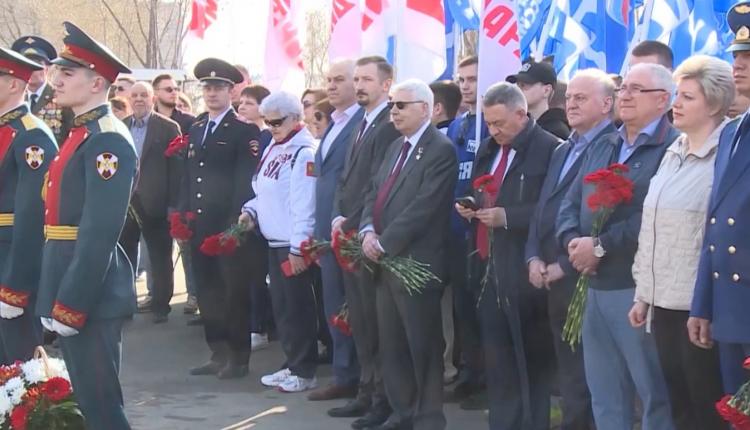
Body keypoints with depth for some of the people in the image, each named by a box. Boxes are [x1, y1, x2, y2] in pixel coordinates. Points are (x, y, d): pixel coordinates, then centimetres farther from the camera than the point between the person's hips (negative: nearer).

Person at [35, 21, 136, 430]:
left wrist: (69, 305, -22)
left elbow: (99, 233, -22)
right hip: (69, 291, 10)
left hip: (91, 297, -10)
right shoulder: (80, 135, 16)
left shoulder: (108, 141, -15)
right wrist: (54, 298, 15)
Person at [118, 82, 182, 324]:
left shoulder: (168, 128, -3)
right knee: (124, 257, 10)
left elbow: (176, 167, -6)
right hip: (124, 202, 4)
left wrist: (173, 204, -11)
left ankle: (160, 306, 15)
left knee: (160, 258, 6)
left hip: (154, 204, -3)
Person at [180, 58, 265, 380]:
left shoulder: (245, 130, -6)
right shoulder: (196, 129, 15)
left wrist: (237, 222, -17)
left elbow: (246, 179, -12)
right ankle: (218, 353, 19)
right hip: (200, 225, 7)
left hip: (230, 226, -6)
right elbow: (188, 176, 17)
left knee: (234, 290, 1)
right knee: (207, 289, 10)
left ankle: (238, 356, 9)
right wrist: (183, 214, 9)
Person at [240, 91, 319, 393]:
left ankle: (304, 371, 9)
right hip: (274, 242, 9)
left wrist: (298, 248, -22)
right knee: (281, 306, 14)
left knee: (298, 308, -1)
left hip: (293, 245, -9)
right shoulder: (273, 149, 12)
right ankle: (292, 365, 24)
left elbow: (305, 205, -20)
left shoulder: (303, 153, -16)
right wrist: (251, 211, 2)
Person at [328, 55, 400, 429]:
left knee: (376, 320, -3)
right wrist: (338, 218, 4)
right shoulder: (362, 125, 17)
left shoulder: (390, 125, -13)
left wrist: (353, 224, -14)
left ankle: (385, 398, 4)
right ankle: (367, 392, 20)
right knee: (359, 320, 13)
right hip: (349, 233, 9)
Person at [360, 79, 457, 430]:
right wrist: (368, 231, -4)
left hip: (416, 262, -9)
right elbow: (374, 193, 15)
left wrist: (384, 243, -17)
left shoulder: (441, 150, -12)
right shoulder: (396, 147, 17)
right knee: (390, 345, 13)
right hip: (385, 260, 9)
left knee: (422, 346, 0)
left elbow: (423, 207, -20)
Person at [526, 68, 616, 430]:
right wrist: (533, 257, 3)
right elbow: (542, 208, 18)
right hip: (553, 279, 8)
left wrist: (565, 265, -17)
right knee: (568, 372, 14)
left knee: (587, 374, -1)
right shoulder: (562, 151, 20)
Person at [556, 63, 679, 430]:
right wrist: (573, 241, -8)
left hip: (639, 286, -8)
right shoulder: (603, 148, 16)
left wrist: (600, 246, -18)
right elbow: (571, 201, 13)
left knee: (655, 392, 2)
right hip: (595, 284, 8)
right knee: (603, 392, 16)